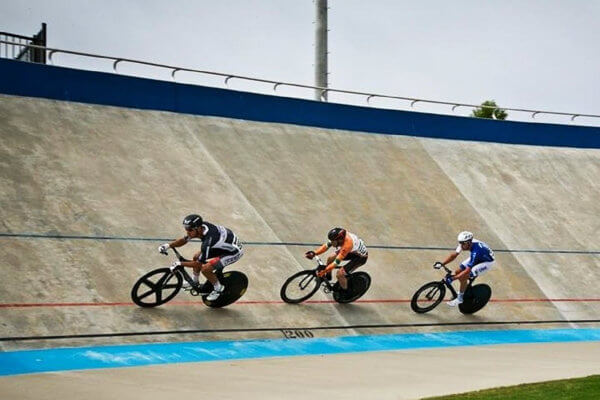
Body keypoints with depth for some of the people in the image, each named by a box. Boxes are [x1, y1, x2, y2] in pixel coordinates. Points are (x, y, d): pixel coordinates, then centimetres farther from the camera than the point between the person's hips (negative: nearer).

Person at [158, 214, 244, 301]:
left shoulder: (208, 240, -37)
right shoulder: (200, 227, -15)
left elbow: (198, 264, -25)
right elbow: (183, 240, 0)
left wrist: (180, 264, -19)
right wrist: (168, 245, -12)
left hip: (234, 252, -9)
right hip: (222, 245, 9)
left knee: (205, 269, -20)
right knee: (196, 257, 8)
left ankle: (218, 288, 5)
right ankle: (195, 283, 30)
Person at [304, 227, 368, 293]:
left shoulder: (347, 244, -41)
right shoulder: (339, 236, -21)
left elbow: (337, 262, -37)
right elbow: (326, 245, -13)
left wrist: (324, 271, -36)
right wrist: (314, 253, -24)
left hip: (361, 257, -8)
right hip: (353, 251, 8)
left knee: (340, 273, -15)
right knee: (330, 258, 4)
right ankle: (327, 278, 30)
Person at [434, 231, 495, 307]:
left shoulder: (475, 251, -40)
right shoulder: (465, 243, -20)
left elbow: (467, 271, -39)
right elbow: (454, 254, -9)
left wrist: (452, 278, -41)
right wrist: (442, 264, -19)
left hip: (487, 262, -8)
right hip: (477, 258, 8)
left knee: (463, 277, -20)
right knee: (458, 272, -1)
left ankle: (459, 299, -2)